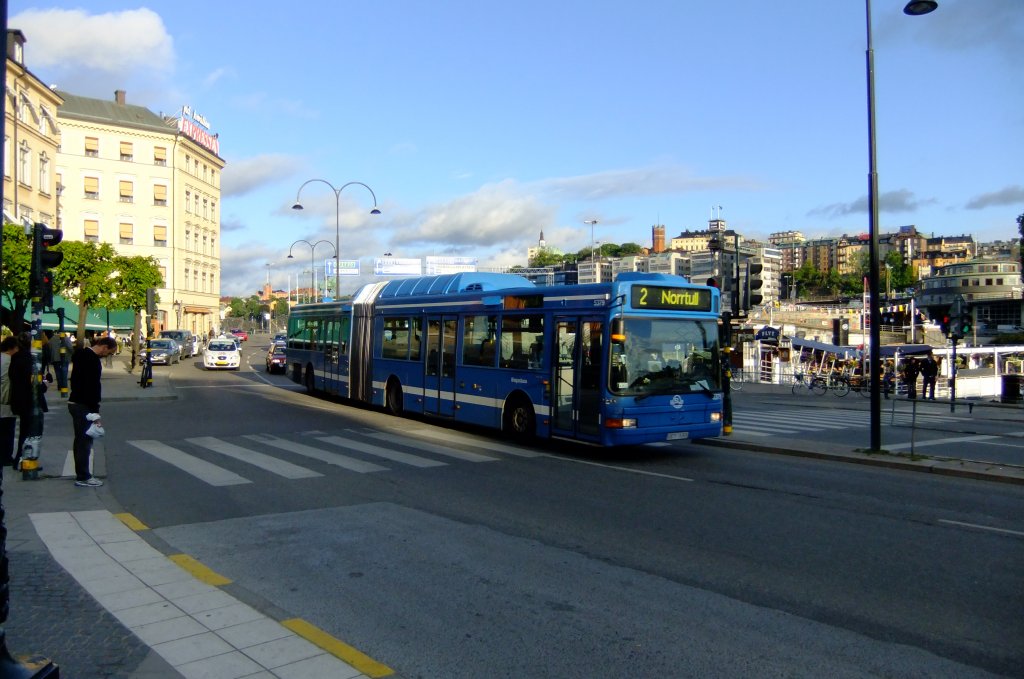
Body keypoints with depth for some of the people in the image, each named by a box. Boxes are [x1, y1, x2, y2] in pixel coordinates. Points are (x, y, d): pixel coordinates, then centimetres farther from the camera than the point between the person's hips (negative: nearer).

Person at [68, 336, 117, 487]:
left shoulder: (81, 354, 14)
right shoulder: (93, 360, -19)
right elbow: (93, 388, -22)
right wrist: (96, 412, -20)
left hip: (74, 402, 10)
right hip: (83, 405, -10)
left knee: (80, 439, 14)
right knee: (85, 440, -5)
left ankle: (81, 474, 21)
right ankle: (83, 477, -1)